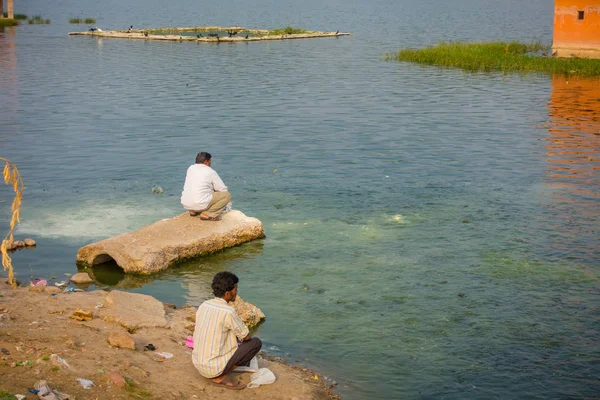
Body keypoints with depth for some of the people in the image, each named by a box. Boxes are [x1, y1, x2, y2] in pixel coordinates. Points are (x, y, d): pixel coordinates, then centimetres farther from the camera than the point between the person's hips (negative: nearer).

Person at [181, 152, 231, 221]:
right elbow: (223, 189, 5)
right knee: (227, 195, 1)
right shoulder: (211, 172, -2)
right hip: (201, 204, -7)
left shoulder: (190, 168, 14)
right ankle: (207, 214, -9)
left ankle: (193, 211, 16)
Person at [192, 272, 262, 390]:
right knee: (256, 342, 3)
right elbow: (246, 336, -6)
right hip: (215, 367, -8)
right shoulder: (229, 312, -20)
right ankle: (220, 377, -1)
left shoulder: (203, 305, 2)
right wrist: (247, 337, 18)